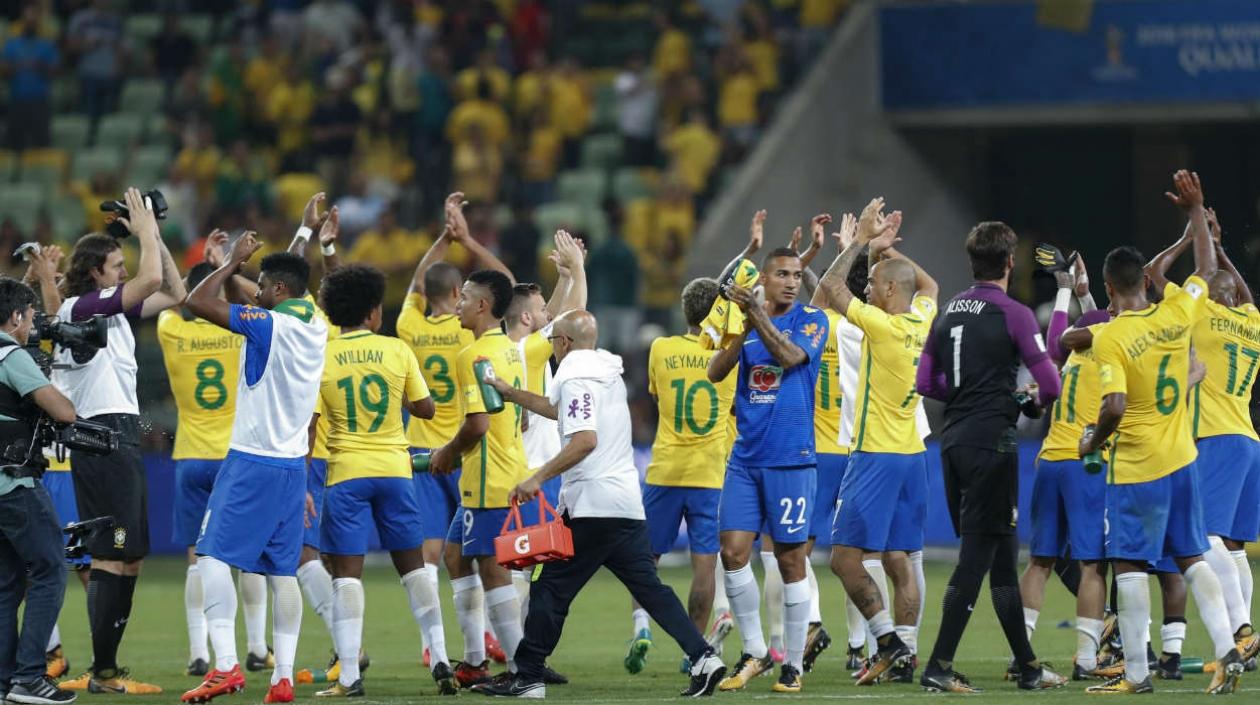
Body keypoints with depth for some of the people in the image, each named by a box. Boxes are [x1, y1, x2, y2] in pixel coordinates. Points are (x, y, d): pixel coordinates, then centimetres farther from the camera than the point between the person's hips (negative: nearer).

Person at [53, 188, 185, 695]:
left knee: (126, 560, 11)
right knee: (113, 560, -12)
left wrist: (154, 235, 16)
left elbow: (173, 293, 23)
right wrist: (145, 230, -5)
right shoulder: (83, 307, -10)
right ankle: (104, 672, -12)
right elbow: (153, 280, -20)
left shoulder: (112, 309, 18)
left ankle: (103, 667, 13)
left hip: (119, 442, 10)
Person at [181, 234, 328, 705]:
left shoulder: (268, 325, -15)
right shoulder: (316, 329, 8)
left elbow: (198, 302, -17)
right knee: (282, 572, 8)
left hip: (252, 461, -8)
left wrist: (234, 262, -4)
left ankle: (225, 665, -19)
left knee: (213, 556, -7)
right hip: (294, 463, 8)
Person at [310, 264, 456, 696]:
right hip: (394, 469, 2)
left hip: (346, 473, -2)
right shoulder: (397, 351, -1)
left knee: (347, 572, 0)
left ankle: (349, 676, -7)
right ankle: (440, 660, 11)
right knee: (413, 565, 14)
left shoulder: (320, 359, -4)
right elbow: (426, 409, 3)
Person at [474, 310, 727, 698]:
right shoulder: (606, 371, 18)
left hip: (592, 505, -9)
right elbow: (557, 408, 34)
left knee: (552, 589, -2)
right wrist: (511, 394, 40)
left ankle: (527, 677, 0)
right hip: (627, 503, 9)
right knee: (649, 586, 8)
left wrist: (538, 478, -21)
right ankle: (703, 658, -3)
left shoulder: (576, 377, -11)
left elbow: (585, 440, -23)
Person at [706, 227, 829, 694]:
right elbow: (716, 372, 1)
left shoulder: (811, 321, 0)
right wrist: (742, 328, -11)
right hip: (746, 458, 4)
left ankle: (793, 664, 7)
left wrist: (756, 315, -24)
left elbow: (790, 356, -18)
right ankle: (754, 654, 10)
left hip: (791, 459, -4)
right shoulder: (746, 324, 11)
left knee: (790, 559, -1)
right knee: (733, 552, -3)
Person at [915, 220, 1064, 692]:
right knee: (979, 554, -5)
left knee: (1000, 552, 14)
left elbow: (926, 383, 11)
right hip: (991, 441, -7)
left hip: (953, 439, 7)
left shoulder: (949, 311, 10)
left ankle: (1027, 666, 20)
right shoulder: (1013, 314, -10)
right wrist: (1036, 400, 9)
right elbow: (1050, 384, -13)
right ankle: (939, 667, -9)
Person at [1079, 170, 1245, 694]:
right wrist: (1196, 212, 24)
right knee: (1192, 557, 15)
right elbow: (1207, 271, 18)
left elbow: (1114, 408, -23)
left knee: (1129, 565, 0)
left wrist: (1092, 443, -5)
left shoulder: (1109, 338, -16)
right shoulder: (1175, 315, -1)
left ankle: (1136, 672, 0)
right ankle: (1226, 650, 5)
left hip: (1135, 468, -6)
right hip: (1181, 459, 6)